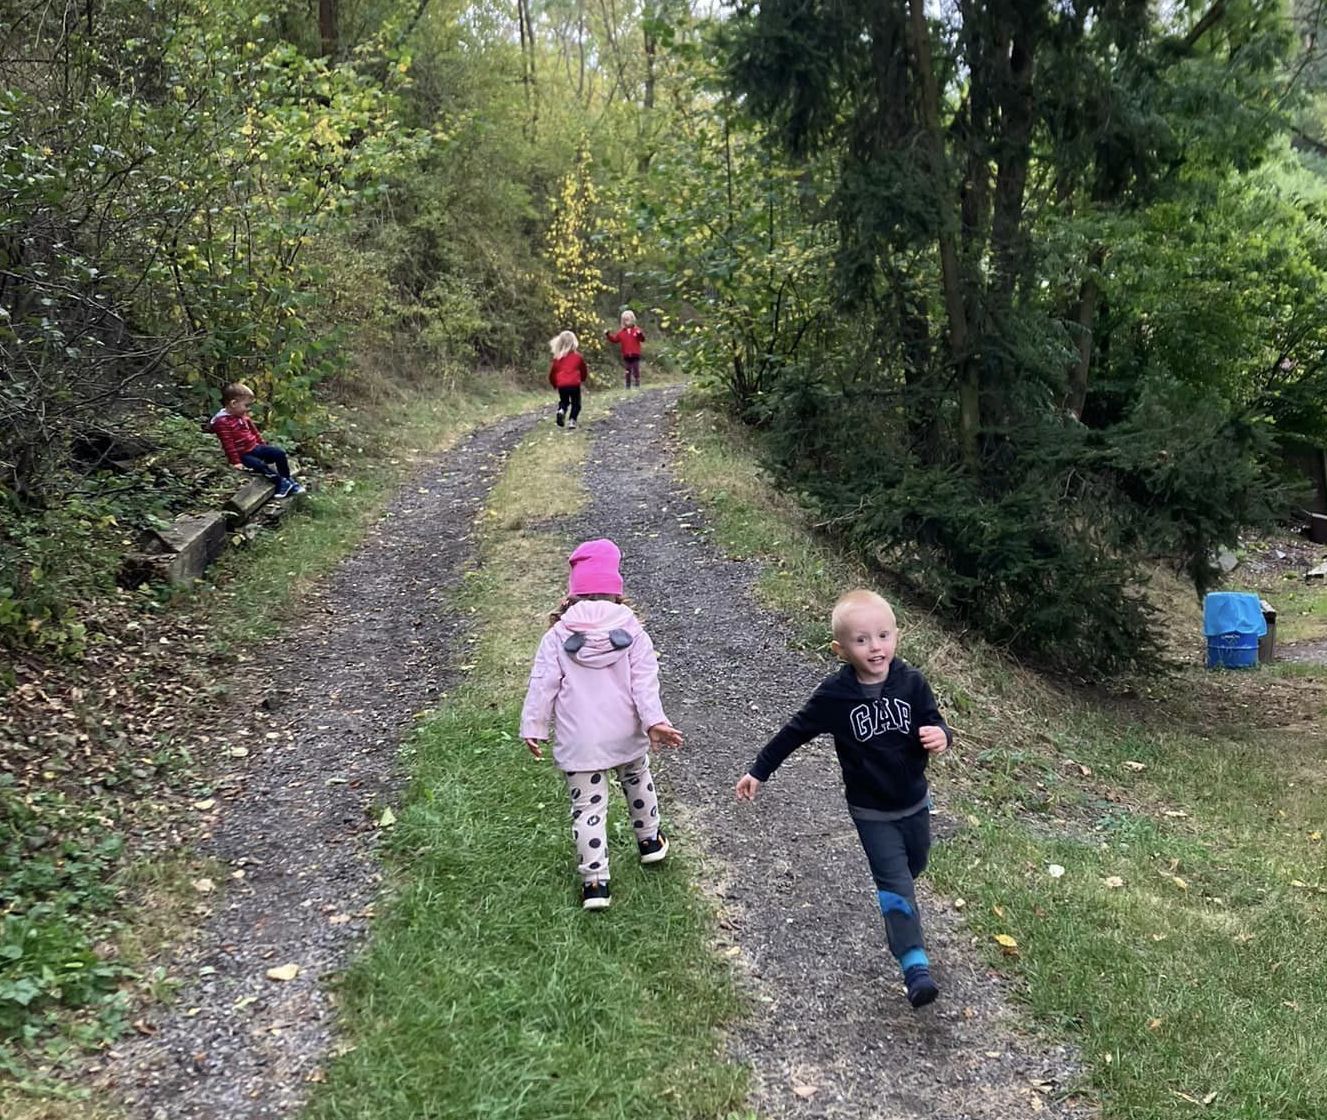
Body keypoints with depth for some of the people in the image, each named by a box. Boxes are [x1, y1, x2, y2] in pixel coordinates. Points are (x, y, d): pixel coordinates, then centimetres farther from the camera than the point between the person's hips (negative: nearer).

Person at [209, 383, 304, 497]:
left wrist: (263, 445, 22)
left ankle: (288, 480, 6)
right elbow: (228, 444, -23)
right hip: (242, 455, -8)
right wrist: (236, 462, -23)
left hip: (254, 447, 8)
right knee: (261, 466, -30)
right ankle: (282, 484, -19)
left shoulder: (243, 415, 7)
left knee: (280, 453, -1)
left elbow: (254, 431, 19)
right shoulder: (222, 422, -21)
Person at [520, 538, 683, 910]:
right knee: (638, 781, 29)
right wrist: (654, 721, -14)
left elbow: (543, 685, -7)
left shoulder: (558, 636, -8)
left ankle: (594, 881, 6)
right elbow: (645, 681, -13)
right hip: (627, 735, 2)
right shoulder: (631, 631, -6)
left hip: (580, 742, -2)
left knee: (587, 807, 7)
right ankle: (649, 840, 47)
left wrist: (533, 727, 0)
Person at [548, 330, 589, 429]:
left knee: (563, 401, 22)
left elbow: (552, 372, 10)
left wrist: (554, 384, 27)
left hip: (561, 385, 2)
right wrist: (583, 379, 37)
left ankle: (561, 410, -10)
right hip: (574, 384, -2)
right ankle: (572, 420, -6)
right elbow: (584, 369, 17)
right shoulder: (578, 356, 5)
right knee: (576, 403, 13)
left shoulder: (557, 358, 6)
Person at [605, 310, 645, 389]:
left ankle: (637, 385, 10)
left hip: (635, 355, -2)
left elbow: (642, 339, -8)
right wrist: (608, 335, -5)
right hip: (626, 356, 2)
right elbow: (614, 339, 7)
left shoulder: (637, 330, -1)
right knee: (627, 372, 6)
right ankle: (628, 387, 12)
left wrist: (640, 334, -29)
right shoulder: (621, 331, 5)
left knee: (636, 371, 3)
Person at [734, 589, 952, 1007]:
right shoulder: (834, 694, -19)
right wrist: (759, 771, -2)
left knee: (914, 868, 23)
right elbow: (795, 732, -8)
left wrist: (940, 736, -32)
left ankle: (896, 909, 54)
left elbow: (935, 724, -7)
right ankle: (916, 966, -5)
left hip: (914, 802, 4)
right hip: (871, 812, -3)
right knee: (895, 883, -8)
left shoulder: (911, 683, -14)